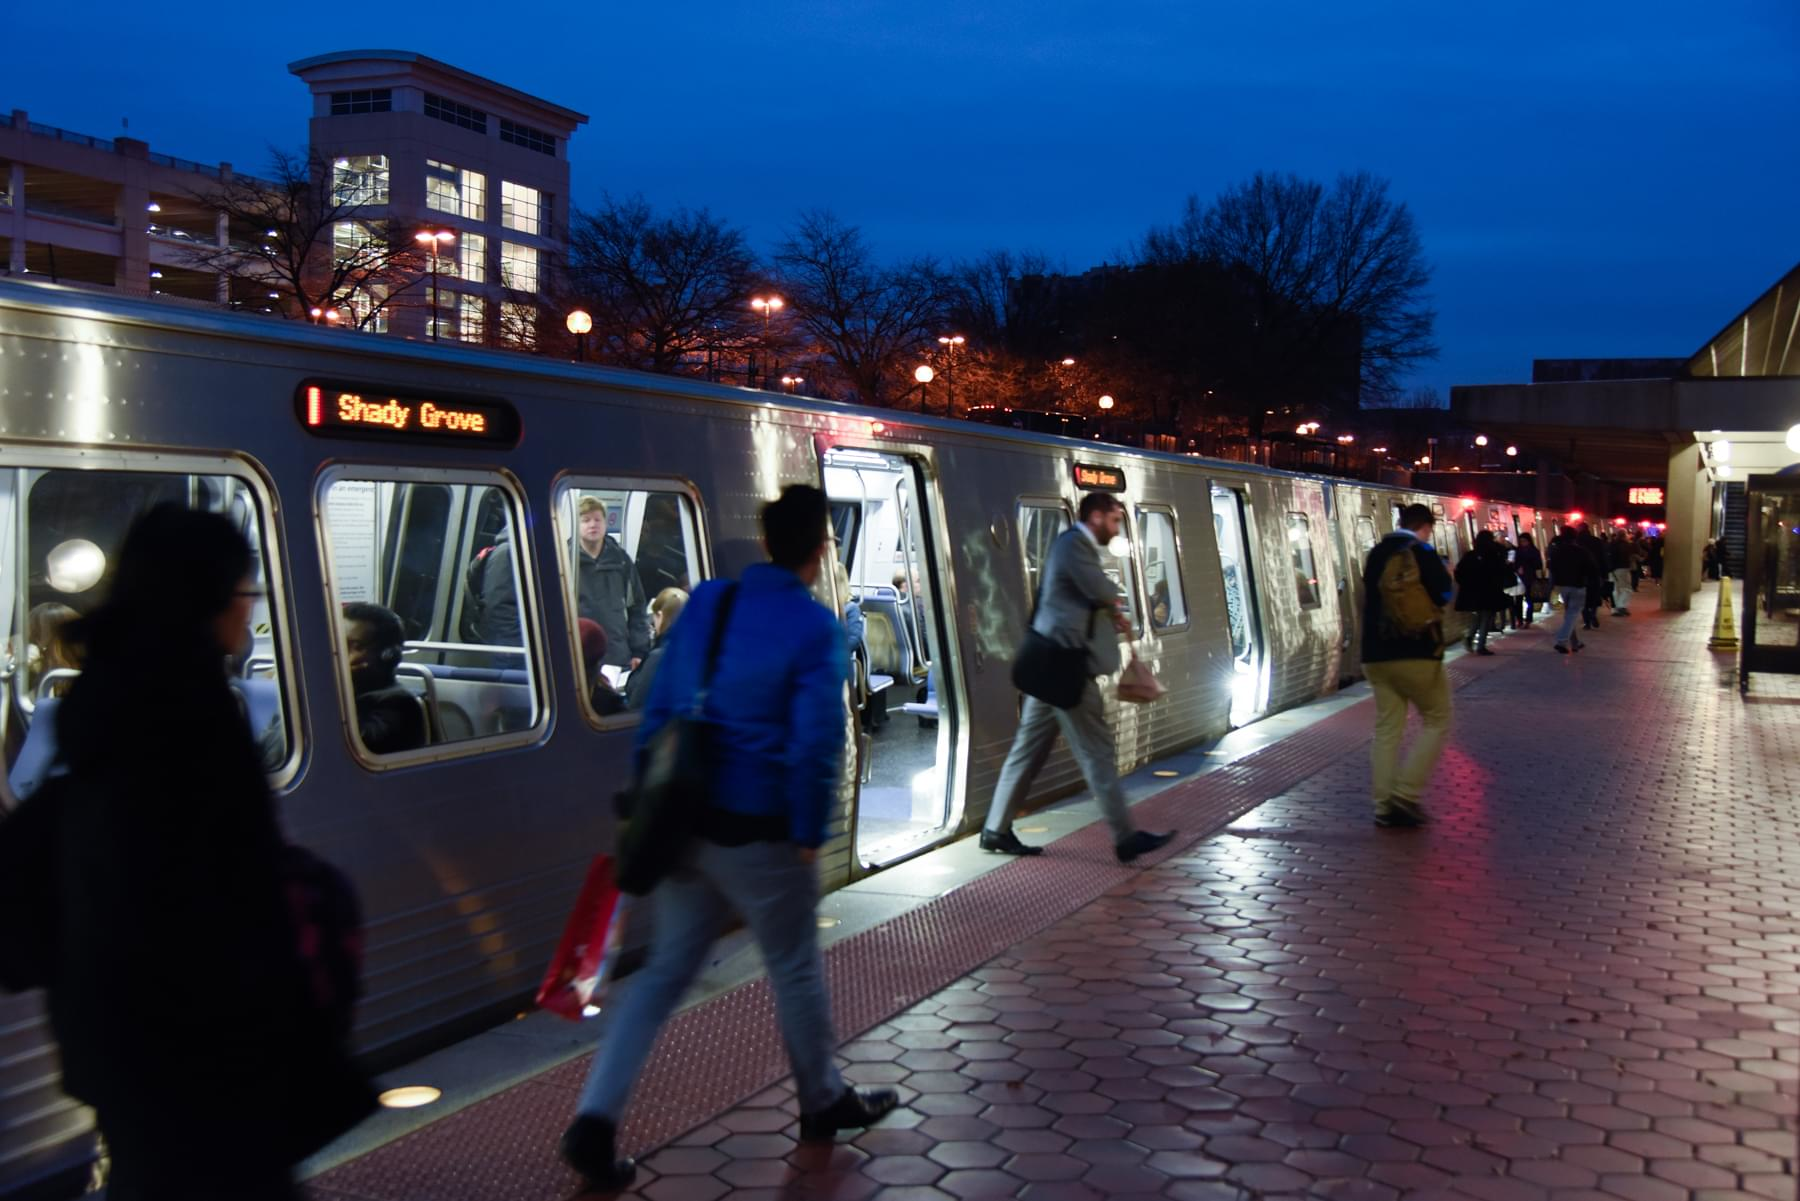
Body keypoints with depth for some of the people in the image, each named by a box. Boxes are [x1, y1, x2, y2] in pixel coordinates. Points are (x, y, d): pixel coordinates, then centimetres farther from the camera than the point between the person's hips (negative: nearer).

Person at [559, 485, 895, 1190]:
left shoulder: (704, 602, 4)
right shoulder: (814, 626, -14)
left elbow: (658, 709, 7)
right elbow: (817, 742, -17)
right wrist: (810, 834, -7)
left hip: (685, 822, 5)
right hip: (759, 832, -5)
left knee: (664, 969, 15)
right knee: (795, 969, 15)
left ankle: (596, 1119, 6)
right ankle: (825, 1102, 35)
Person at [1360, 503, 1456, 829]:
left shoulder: (1376, 554, 10)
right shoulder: (1423, 553, -7)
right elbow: (1444, 595, -9)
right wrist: (1446, 575, 10)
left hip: (1376, 655, 6)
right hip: (1417, 653, -5)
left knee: (1386, 729, 8)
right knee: (1436, 722, 7)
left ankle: (1384, 806, 5)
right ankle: (1406, 795, -3)